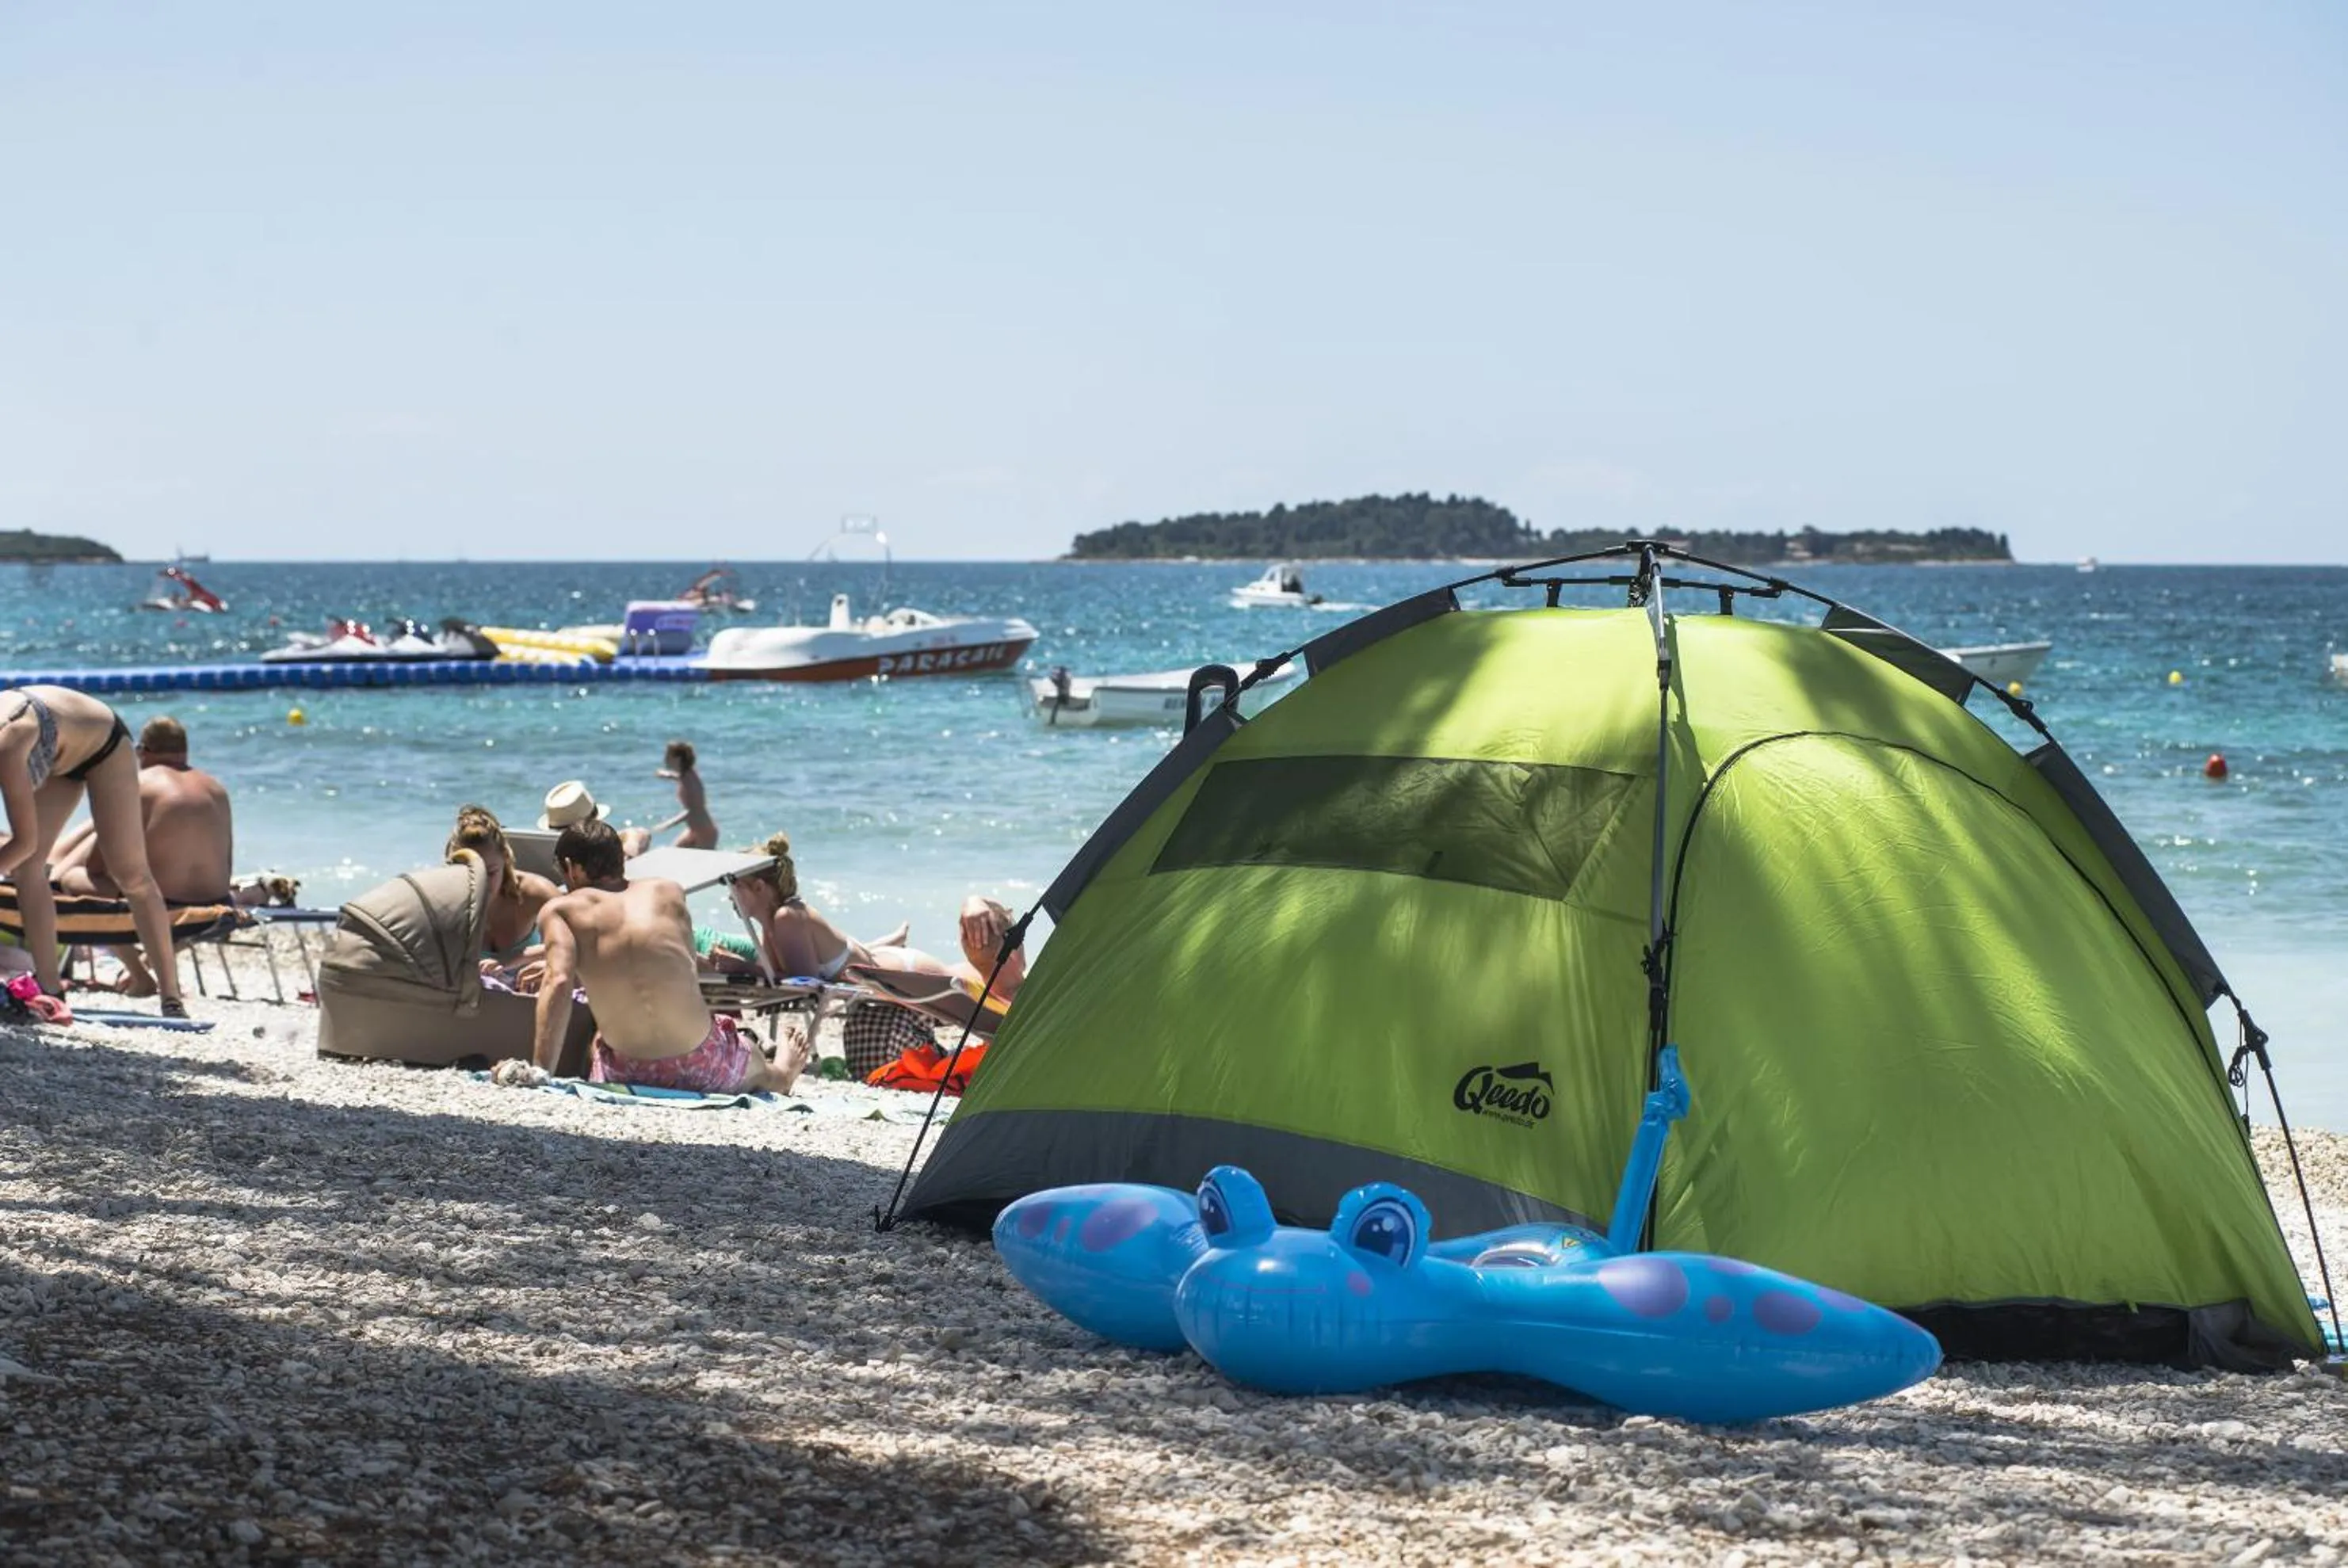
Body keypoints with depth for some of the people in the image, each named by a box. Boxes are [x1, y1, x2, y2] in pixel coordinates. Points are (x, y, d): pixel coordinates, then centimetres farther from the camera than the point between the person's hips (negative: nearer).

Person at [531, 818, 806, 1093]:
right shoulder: (669, 892, 8)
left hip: (631, 1077, -1)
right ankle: (782, 1073, 71)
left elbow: (559, 982, -19)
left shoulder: (558, 910, -2)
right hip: (703, 1067, 1)